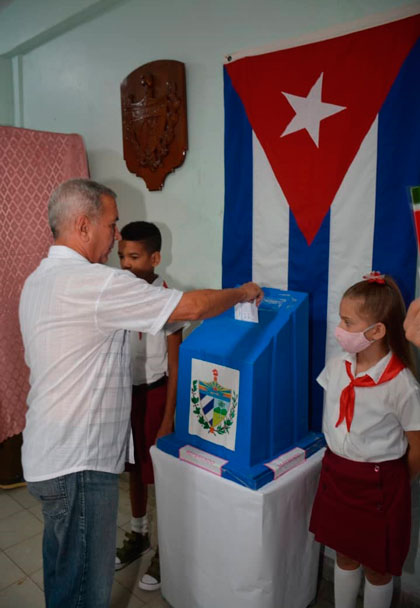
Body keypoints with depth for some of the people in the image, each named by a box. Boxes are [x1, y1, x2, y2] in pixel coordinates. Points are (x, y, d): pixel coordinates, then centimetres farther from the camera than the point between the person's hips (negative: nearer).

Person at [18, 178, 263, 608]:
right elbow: (191, 307, -22)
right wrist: (243, 293, -3)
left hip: (49, 456, 10)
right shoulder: (93, 282, -23)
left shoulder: (38, 279, 9)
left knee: (63, 572, 26)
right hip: (78, 464, -10)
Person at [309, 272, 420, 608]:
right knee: (345, 555, 23)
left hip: (379, 484, -5)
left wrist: (390, 483, 2)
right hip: (337, 473, 5)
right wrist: (338, 463, 12)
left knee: (377, 565, 16)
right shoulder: (336, 367, -7)